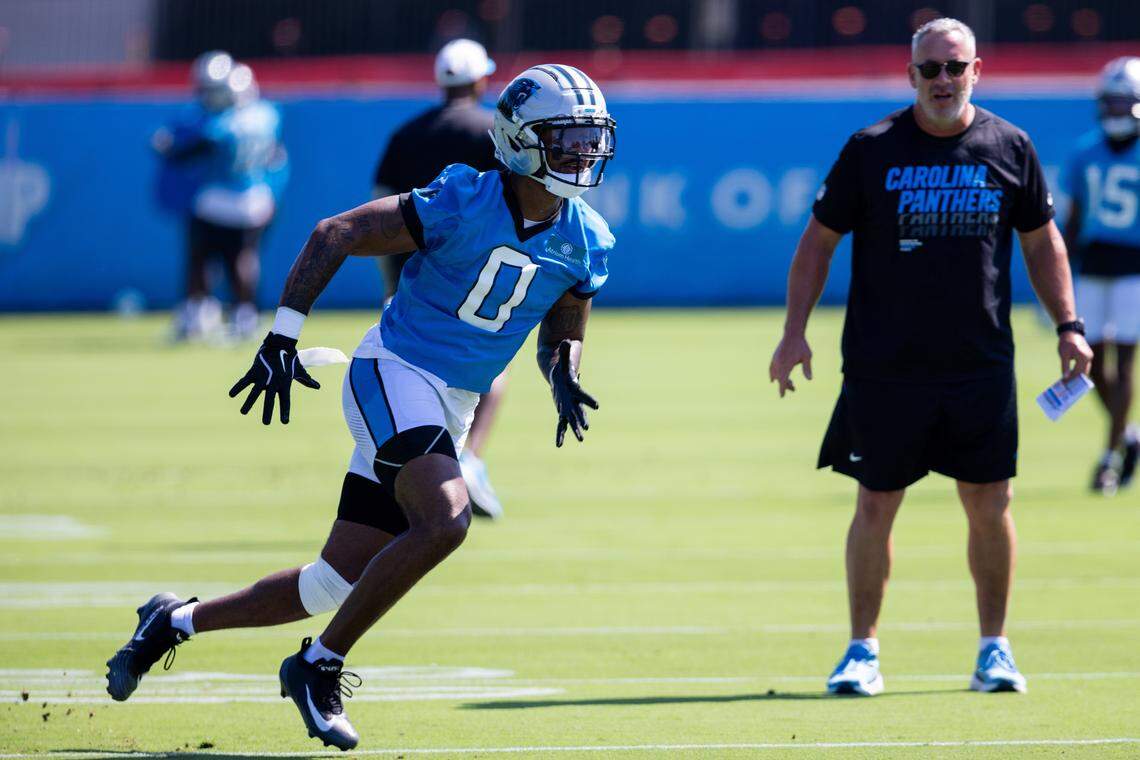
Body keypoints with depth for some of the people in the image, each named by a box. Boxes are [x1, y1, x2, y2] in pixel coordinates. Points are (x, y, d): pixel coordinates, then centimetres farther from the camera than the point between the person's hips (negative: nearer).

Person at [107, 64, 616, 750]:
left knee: (337, 584, 6)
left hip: (453, 409, 7)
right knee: (445, 520, -30)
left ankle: (176, 621, 26)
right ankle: (319, 668, -15)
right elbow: (336, 235, -11)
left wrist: (565, 381, -5)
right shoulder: (463, 205, -16)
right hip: (392, 375, -7)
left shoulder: (585, 243, 2)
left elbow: (563, 333, 18)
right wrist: (282, 338, -15)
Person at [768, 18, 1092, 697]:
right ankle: (863, 651, 12)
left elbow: (1043, 240, 15)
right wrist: (795, 331, -1)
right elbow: (820, 239, 5)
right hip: (884, 367, -1)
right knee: (876, 506, 1)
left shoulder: (1010, 148, 4)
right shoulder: (871, 150, -2)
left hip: (982, 365, 2)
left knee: (990, 505, 3)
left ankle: (994, 648, 16)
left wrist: (1068, 324, 7)